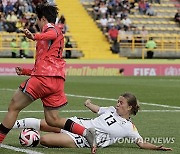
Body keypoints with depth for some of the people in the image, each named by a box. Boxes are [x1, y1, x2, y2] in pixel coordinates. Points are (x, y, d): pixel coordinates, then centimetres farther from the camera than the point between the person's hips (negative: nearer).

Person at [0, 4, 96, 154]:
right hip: (57, 81, 9)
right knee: (52, 119, 7)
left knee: (14, 107, 2)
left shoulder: (50, 28, 5)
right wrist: (25, 71, 35)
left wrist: (35, 37, -41)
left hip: (44, 77, -9)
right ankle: (86, 132, -9)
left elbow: (53, 34, -24)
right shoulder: (57, 32, 31)